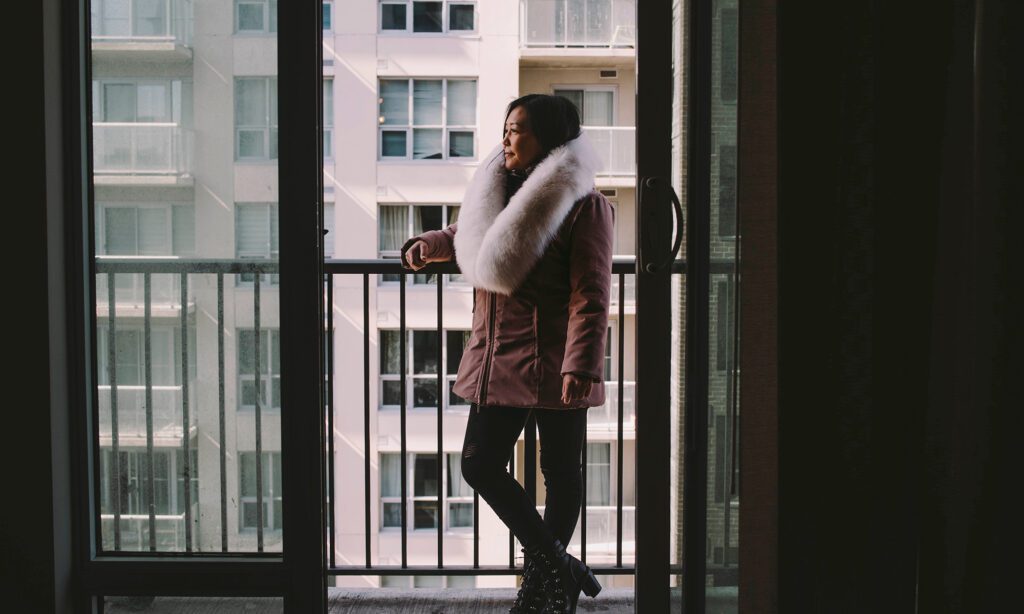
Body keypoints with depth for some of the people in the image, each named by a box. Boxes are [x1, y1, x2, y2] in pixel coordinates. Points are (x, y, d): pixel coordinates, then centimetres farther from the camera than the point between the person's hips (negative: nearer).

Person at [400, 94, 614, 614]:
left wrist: (581, 365, -26)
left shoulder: (584, 205, -10)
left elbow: (590, 296, -17)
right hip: (496, 359, 7)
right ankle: (558, 569, 12)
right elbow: (462, 236, 34)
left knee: (559, 471, 7)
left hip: (553, 365, -7)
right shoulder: (495, 193, 12)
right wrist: (425, 247, 13)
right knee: (480, 464, 2)